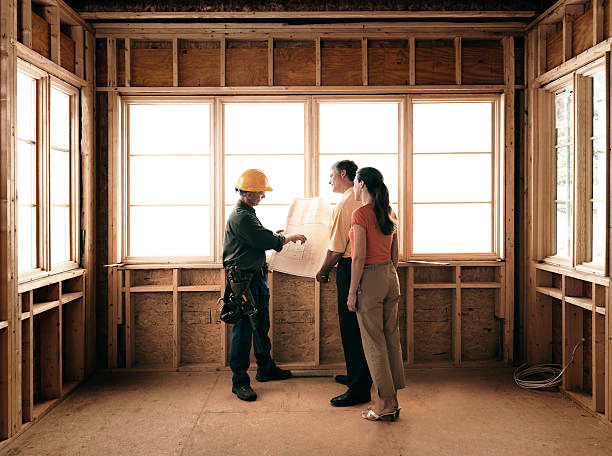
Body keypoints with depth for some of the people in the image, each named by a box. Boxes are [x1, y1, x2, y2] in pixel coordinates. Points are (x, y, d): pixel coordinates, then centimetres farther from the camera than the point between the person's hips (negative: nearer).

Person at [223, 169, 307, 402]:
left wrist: (281, 237, 12)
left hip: (257, 276, 11)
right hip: (243, 279, -11)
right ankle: (239, 381, 5)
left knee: (261, 325, 19)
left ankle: (265, 369, 33)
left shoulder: (247, 212, 16)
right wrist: (291, 237, -6)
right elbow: (267, 241, -21)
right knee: (243, 329, -4)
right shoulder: (240, 216, -18)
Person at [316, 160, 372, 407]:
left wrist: (323, 271, -1)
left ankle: (359, 389, 4)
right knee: (358, 327, 18)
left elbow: (337, 248, -16)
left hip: (349, 268, -9)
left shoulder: (344, 205, -15)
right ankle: (357, 375, 32)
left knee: (351, 329, -3)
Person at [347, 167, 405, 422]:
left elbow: (359, 257, -17)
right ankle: (393, 401, 21)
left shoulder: (361, 214, -13)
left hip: (370, 278, -8)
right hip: (391, 277, 8)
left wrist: (352, 292, -12)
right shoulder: (390, 214, 10)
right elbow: (395, 254, 14)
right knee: (392, 338, 12)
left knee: (374, 343, 2)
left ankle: (384, 404, 9)